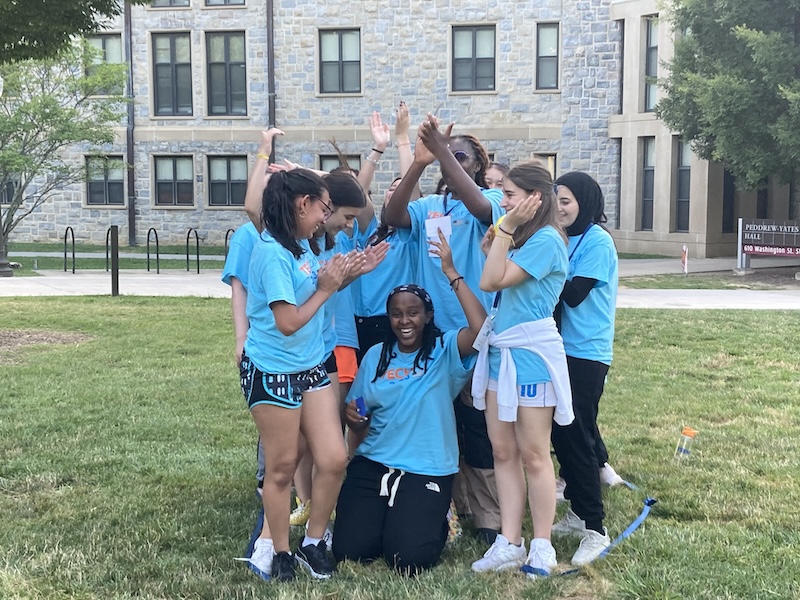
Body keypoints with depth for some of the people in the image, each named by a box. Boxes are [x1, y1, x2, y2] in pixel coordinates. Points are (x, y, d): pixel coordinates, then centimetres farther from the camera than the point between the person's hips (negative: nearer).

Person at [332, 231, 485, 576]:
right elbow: (359, 417, 13)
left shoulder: (444, 351, -5)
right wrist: (353, 417, -12)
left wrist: (451, 272, -26)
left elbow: (480, 328, -27)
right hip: (372, 464, 4)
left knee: (408, 559, -16)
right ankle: (386, 519, 23)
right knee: (349, 550, -10)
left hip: (427, 470, -3)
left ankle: (434, 521, 18)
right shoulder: (375, 356, 7)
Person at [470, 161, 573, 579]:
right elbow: (497, 281, 14)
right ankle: (509, 543, 14)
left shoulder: (546, 240, -14)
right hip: (500, 351, 9)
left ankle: (542, 546, 11)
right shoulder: (521, 240, 15)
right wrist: (493, 247, 8)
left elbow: (490, 282, -18)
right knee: (503, 450, 8)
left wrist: (506, 230, -15)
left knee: (532, 453, 0)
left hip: (531, 352, -9)